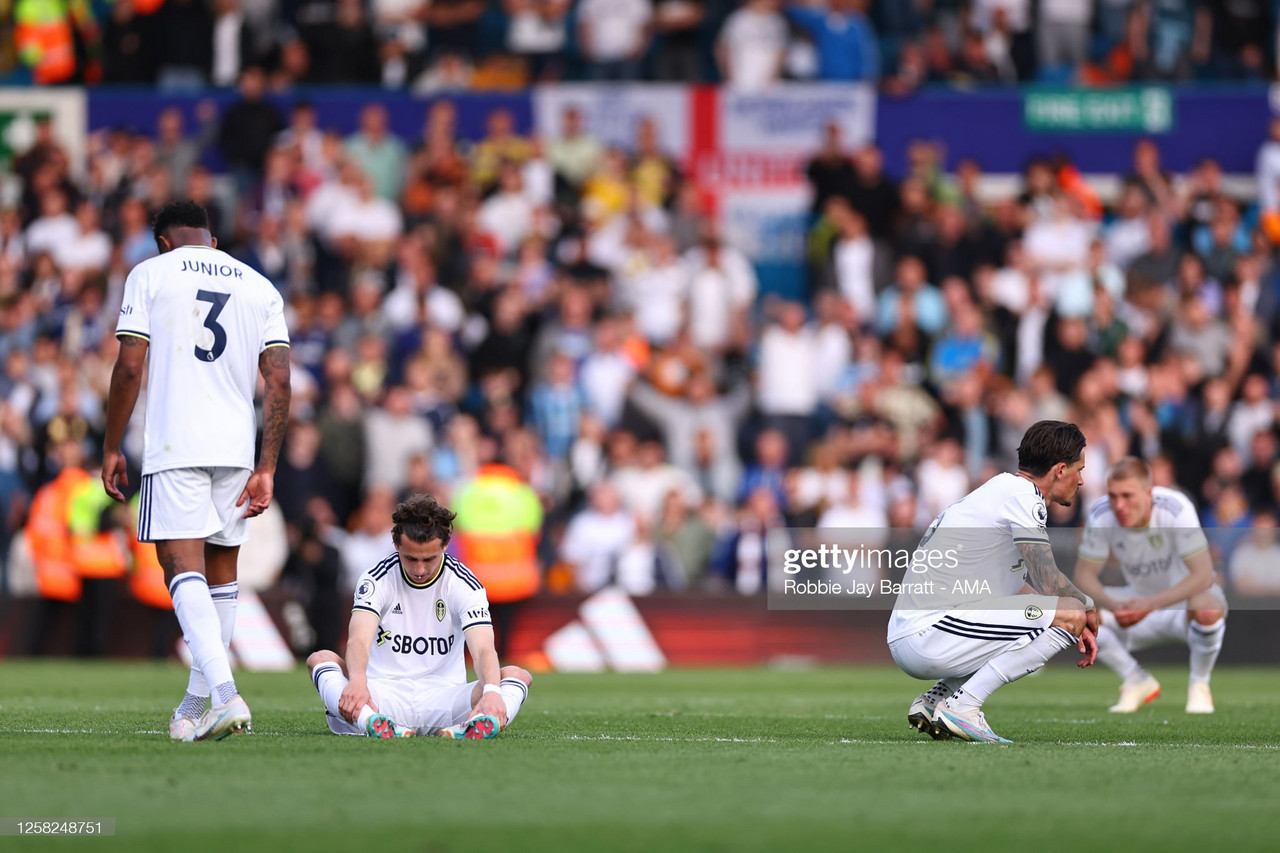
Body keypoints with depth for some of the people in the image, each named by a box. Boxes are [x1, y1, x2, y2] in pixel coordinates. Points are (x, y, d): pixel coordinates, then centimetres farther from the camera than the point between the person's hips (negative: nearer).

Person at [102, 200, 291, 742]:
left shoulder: (150, 274, 4)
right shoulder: (260, 287, 13)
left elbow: (129, 368, -4)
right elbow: (279, 381, 4)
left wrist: (111, 448, 5)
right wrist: (266, 469, 5)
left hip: (173, 448, -4)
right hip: (236, 450, 4)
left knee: (184, 570, -10)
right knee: (221, 572, 16)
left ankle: (224, 694, -29)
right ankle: (197, 705, 23)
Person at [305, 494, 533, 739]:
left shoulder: (465, 585, -4)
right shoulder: (376, 579, -4)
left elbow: (484, 650, -18)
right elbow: (359, 639, -21)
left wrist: (491, 691, -42)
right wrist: (357, 681, -45)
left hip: (442, 697, 0)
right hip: (385, 696, 0)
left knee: (519, 675, -24)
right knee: (320, 658, -26)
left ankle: (477, 725, -57)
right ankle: (369, 720, -56)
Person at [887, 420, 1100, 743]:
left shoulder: (1002, 488, 22)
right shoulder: (1022, 494, -9)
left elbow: (1020, 586, 30)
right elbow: (1049, 583, -16)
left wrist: (1074, 628, 20)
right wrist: (1087, 607, 4)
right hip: (929, 640, -10)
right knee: (1069, 614, -16)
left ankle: (936, 699, 12)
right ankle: (961, 705, -15)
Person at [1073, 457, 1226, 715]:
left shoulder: (1176, 509, -28)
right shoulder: (1101, 515, -17)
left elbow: (1203, 575, -31)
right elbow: (1084, 574, -12)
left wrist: (1150, 605, -41)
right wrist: (1113, 605, -33)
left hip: (1185, 600, -4)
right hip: (1138, 601, 4)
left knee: (1206, 609, -40)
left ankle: (1199, 685, -10)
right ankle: (1138, 682, -1)